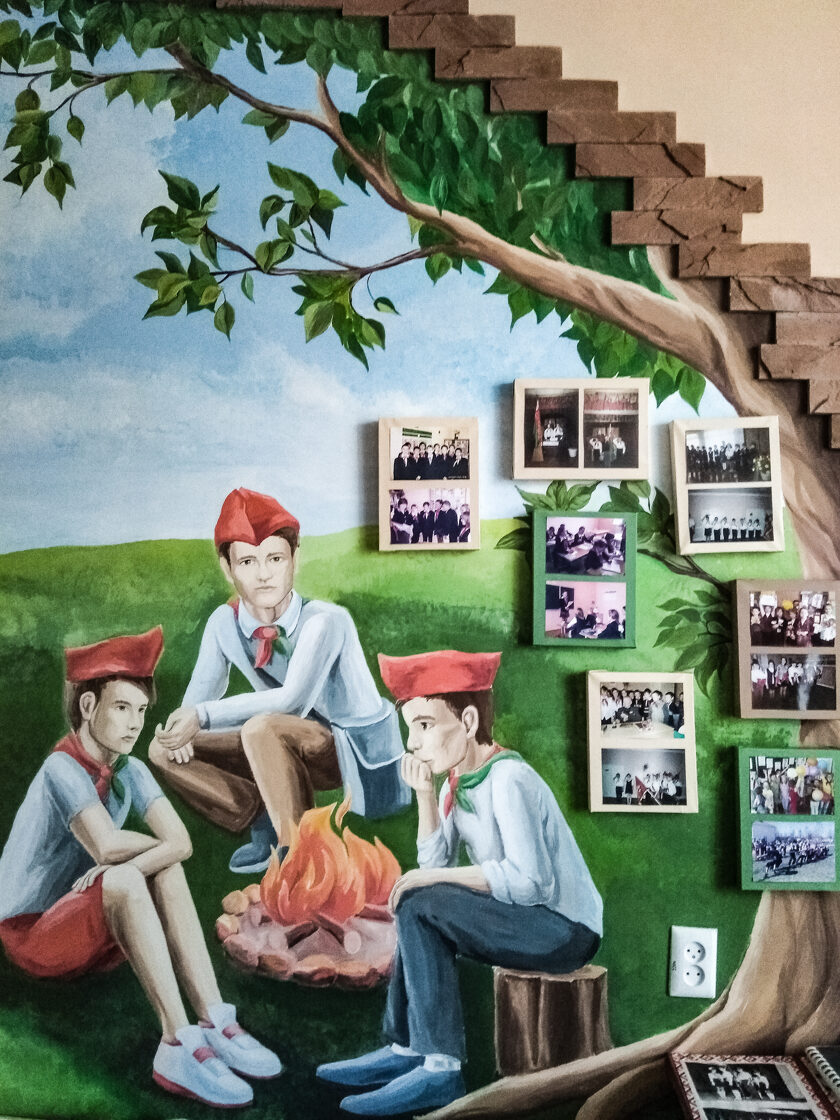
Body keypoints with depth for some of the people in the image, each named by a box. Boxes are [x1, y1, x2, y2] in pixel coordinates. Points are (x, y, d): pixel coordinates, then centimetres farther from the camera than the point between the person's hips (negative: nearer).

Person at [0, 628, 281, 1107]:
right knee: (124, 882, -33)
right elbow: (107, 846, -36)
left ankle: (214, 1022, -26)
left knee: (167, 870, -19)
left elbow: (181, 842, -13)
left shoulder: (129, 771, -1)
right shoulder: (63, 769, -22)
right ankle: (179, 1046, -36)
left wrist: (122, 866, -30)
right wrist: (159, 842, -16)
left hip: (87, 931, 7)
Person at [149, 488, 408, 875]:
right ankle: (267, 826, 0)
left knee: (262, 728, -36)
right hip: (298, 747, 6)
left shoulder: (324, 621, -24)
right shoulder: (224, 623, -7)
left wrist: (204, 716, -38)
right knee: (164, 749, -6)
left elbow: (294, 700, -35)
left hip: (359, 754, -6)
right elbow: (197, 701, -3)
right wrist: (180, 725, -26)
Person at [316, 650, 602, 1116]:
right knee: (419, 908, 17)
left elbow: (527, 880, -29)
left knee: (420, 906, -18)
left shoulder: (508, 780, -21)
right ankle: (406, 1048, 17)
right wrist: (425, 795, -9)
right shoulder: (457, 780, 5)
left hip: (567, 929, -10)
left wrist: (434, 879, -21)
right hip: (529, 919, 10)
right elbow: (434, 865, 1)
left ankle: (440, 1069, -11)